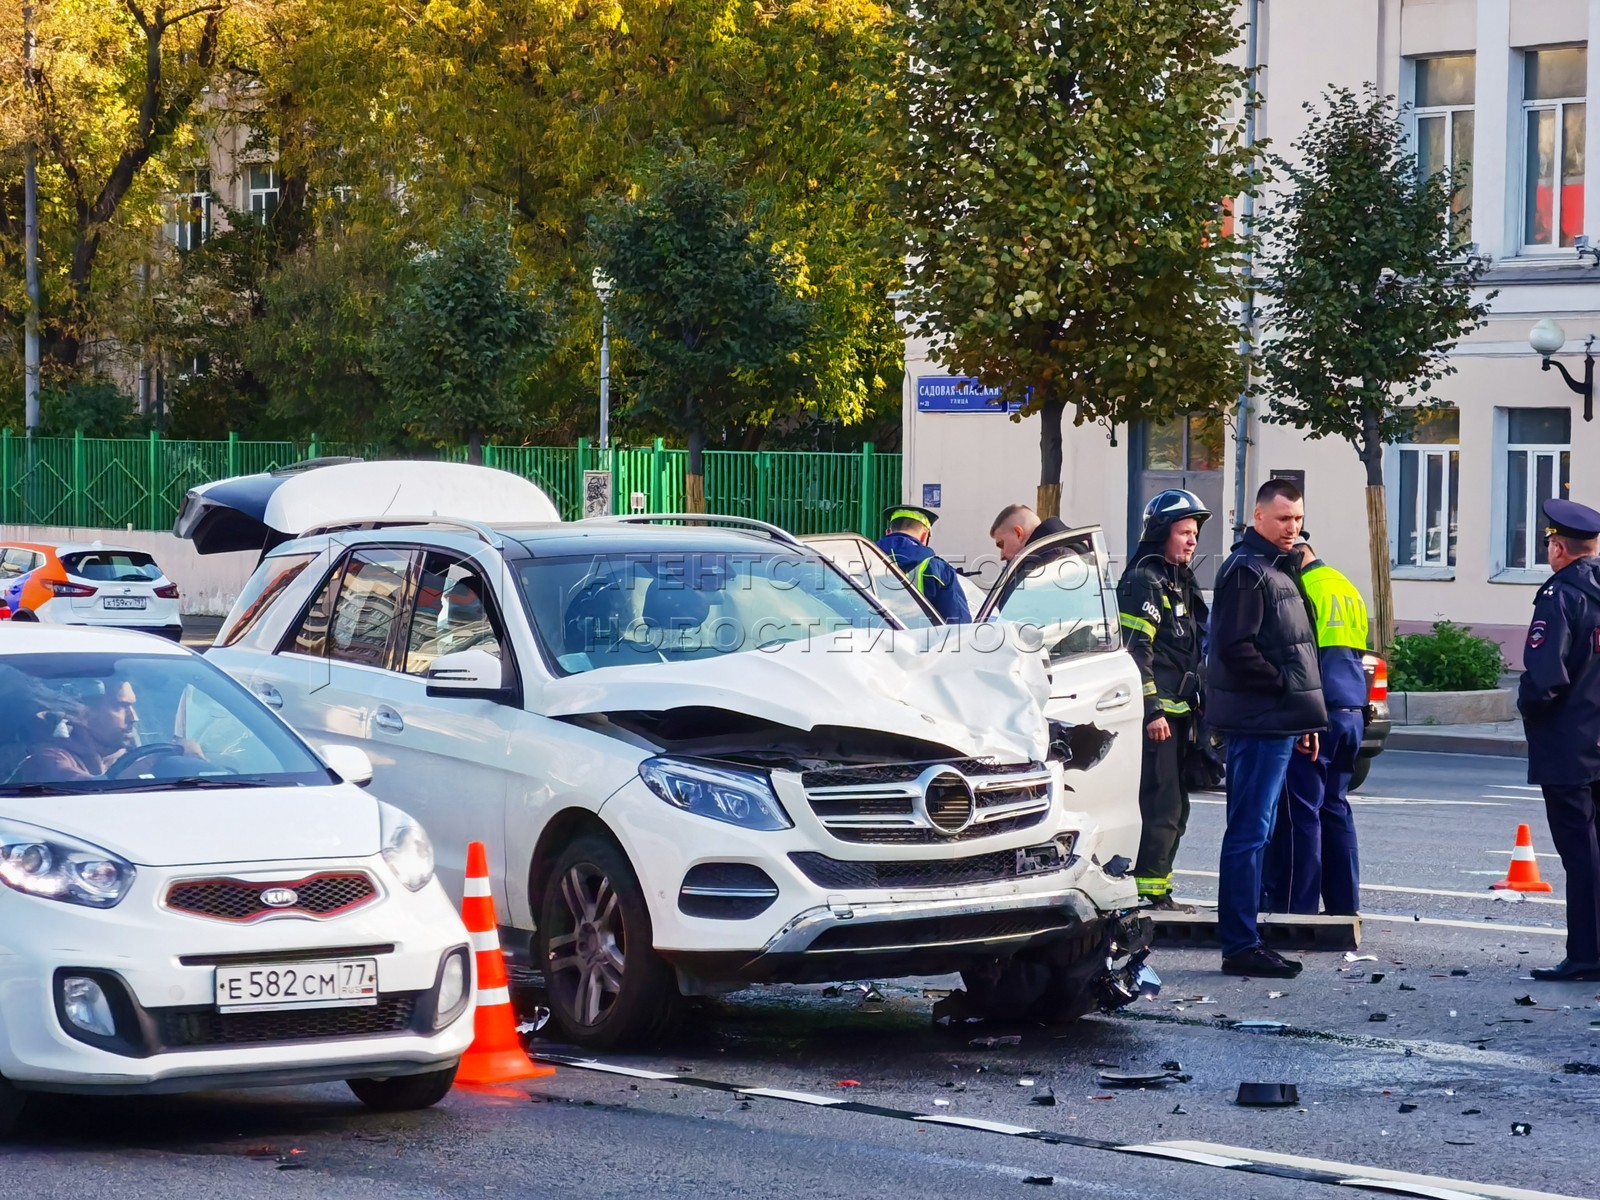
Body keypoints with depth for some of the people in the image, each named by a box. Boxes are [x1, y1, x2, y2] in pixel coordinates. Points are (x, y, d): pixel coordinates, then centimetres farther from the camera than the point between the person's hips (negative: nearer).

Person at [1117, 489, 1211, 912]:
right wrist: (1152, 710, -22)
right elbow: (1136, 650, -17)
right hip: (1156, 713, -10)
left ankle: (1158, 889, 17)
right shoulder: (1143, 582, -10)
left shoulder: (1181, 583, 21)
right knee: (1161, 802, -12)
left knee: (1173, 805, 12)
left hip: (1177, 713, 10)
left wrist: (1194, 711, 24)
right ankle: (1150, 890, -11)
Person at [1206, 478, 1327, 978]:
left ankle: (1244, 941, 18)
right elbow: (1235, 647, -21)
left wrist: (1303, 720, 19)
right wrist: (1283, 685, -16)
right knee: (1249, 833, -9)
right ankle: (1240, 946, -8)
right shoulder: (1246, 571, -11)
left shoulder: (1278, 569, 21)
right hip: (1259, 722, -10)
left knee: (1253, 833, 13)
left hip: (1278, 724, 10)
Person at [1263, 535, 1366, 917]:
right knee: (1334, 806, 14)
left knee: (1300, 810, -5)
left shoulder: (1304, 589, -11)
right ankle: (1343, 904, 15)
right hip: (1352, 713, 9)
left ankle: (1296, 903, -6)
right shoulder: (1346, 589, 18)